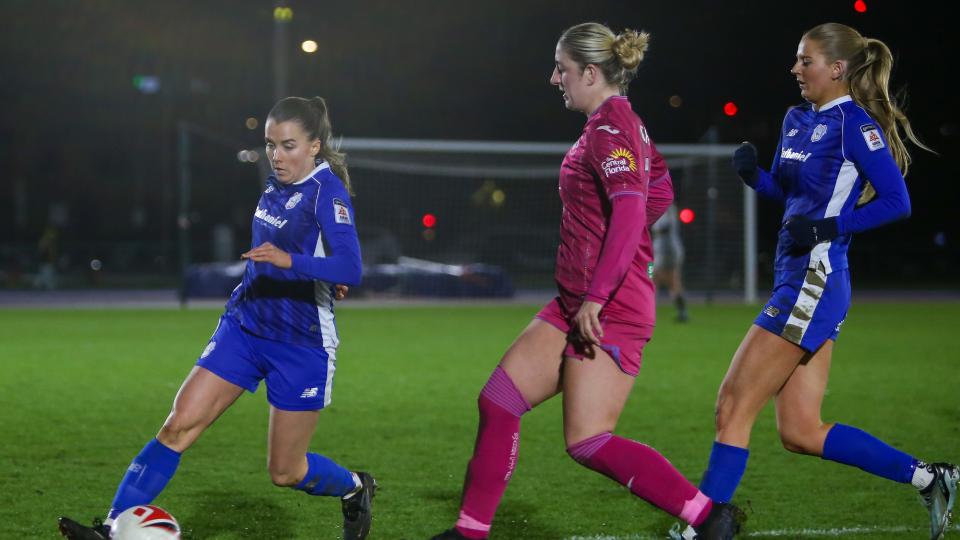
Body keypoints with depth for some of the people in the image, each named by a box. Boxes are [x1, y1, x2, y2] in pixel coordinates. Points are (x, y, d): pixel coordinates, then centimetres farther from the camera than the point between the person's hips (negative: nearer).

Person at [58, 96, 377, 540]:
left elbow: (350, 269, -31)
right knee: (178, 426, -8)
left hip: (302, 348, -6)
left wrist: (291, 261, -42)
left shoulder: (327, 191, -17)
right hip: (244, 325, 6)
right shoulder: (277, 181, 6)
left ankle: (356, 489, 34)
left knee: (286, 472, 4)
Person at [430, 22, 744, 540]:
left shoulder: (609, 129, -15)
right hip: (576, 302, 10)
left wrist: (596, 296, -29)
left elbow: (631, 211, -27)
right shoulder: (619, 123, 15)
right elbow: (661, 192, 26)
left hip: (608, 308, -10)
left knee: (589, 442, -11)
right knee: (498, 400, 8)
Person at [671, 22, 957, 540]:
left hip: (815, 282, -10)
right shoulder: (797, 120, 15)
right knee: (800, 431, 9)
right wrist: (753, 173, 4)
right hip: (796, 282, 10)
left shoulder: (854, 122, -10)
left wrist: (828, 228, -19)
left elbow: (896, 201, -13)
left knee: (734, 406, -8)